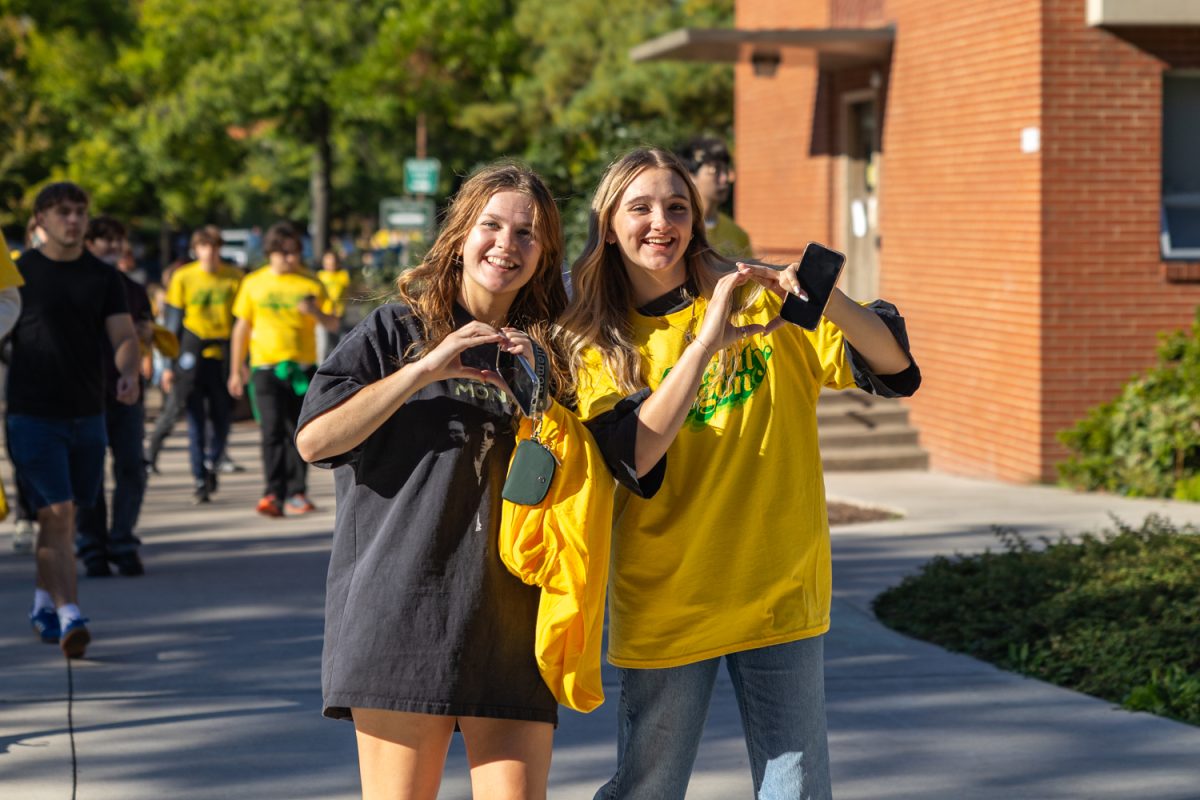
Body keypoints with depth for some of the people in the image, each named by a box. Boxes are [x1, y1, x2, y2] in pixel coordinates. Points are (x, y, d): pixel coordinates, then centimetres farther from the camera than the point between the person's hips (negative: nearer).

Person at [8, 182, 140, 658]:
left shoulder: (104, 278, 7)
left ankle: (43, 604, 32)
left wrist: (129, 373, -22)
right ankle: (69, 618, -16)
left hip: (87, 413, 4)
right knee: (55, 514, -13)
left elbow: (124, 335, -1)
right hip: (32, 415, -4)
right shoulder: (18, 273, -1)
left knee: (63, 516, 14)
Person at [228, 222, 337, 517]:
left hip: (303, 367, 1)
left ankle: (296, 492, 14)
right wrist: (236, 370, 11)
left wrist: (316, 312, -17)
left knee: (299, 432, 5)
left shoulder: (311, 284, 5)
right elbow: (242, 327, 12)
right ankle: (274, 492, -17)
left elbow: (333, 325, 6)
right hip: (266, 367, -1)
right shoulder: (253, 283, 7)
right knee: (272, 430, -12)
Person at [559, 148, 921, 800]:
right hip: (666, 601, 0)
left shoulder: (763, 302, 2)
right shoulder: (597, 344, 2)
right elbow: (634, 458, -16)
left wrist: (826, 300, -26)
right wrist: (708, 340, -24)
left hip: (778, 595, 0)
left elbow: (894, 367, -7)